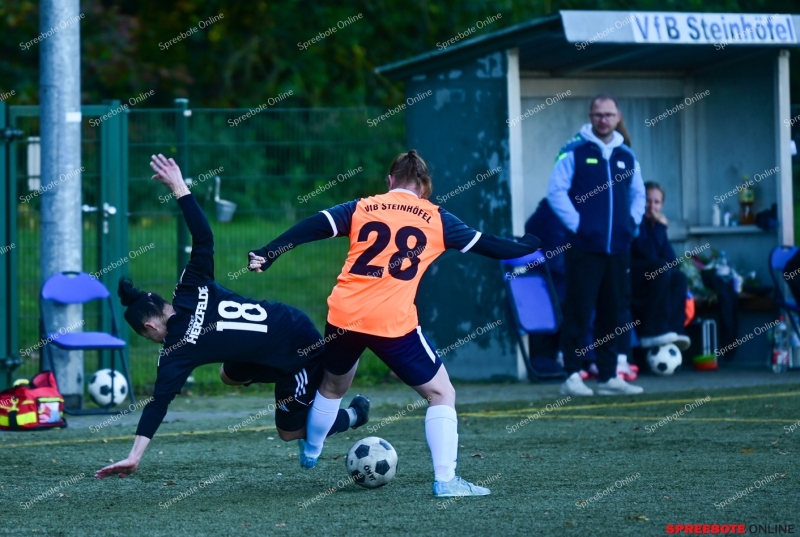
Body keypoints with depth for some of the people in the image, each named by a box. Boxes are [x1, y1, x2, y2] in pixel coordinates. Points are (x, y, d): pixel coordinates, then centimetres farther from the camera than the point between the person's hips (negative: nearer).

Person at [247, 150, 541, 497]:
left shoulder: (362, 208, 10)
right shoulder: (436, 219, 6)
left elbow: (311, 228, 1)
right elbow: (486, 246, 12)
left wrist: (267, 253, 1)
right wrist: (527, 247, 29)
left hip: (343, 315, 4)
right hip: (393, 324, -4)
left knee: (332, 385, 31)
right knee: (441, 394, 7)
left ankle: (310, 453, 48)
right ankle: (445, 480, -4)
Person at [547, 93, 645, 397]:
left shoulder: (626, 156, 13)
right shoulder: (574, 152, -3)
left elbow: (638, 193, 24)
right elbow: (556, 191, -7)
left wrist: (632, 221, 10)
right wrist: (575, 223, -11)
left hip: (618, 249, 5)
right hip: (584, 247, -5)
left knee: (613, 314, 8)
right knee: (579, 312, -6)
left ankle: (608, 376, 14)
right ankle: (572, 376, -4)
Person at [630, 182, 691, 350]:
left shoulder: (654, 224, 14)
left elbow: (671, 259, 6)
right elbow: (649, 254, -22)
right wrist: (660, 227, -18)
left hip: (646, 282, 8)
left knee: (679, 278, -11)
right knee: (661, 267, -28)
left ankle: (674, 330, -23)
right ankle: (654, 332, -32)